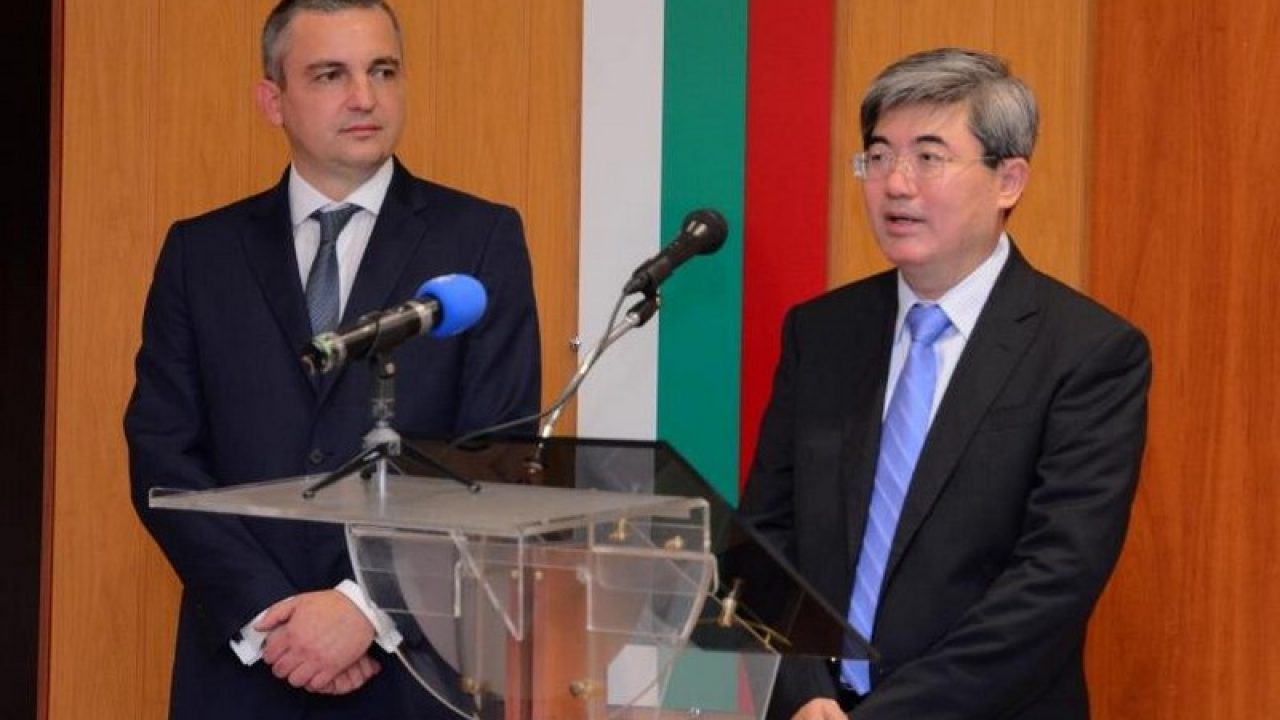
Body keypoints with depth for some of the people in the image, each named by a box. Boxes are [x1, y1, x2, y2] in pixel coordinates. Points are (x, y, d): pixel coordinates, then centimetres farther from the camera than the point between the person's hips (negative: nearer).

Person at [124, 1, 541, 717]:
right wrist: (266, 613, -12)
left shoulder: (483, 239, 0)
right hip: (242, 662, 2)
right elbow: (162, 453, 0)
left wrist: (369, 607, -15)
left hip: (422, 661, -1)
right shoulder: (201, 252, 7)